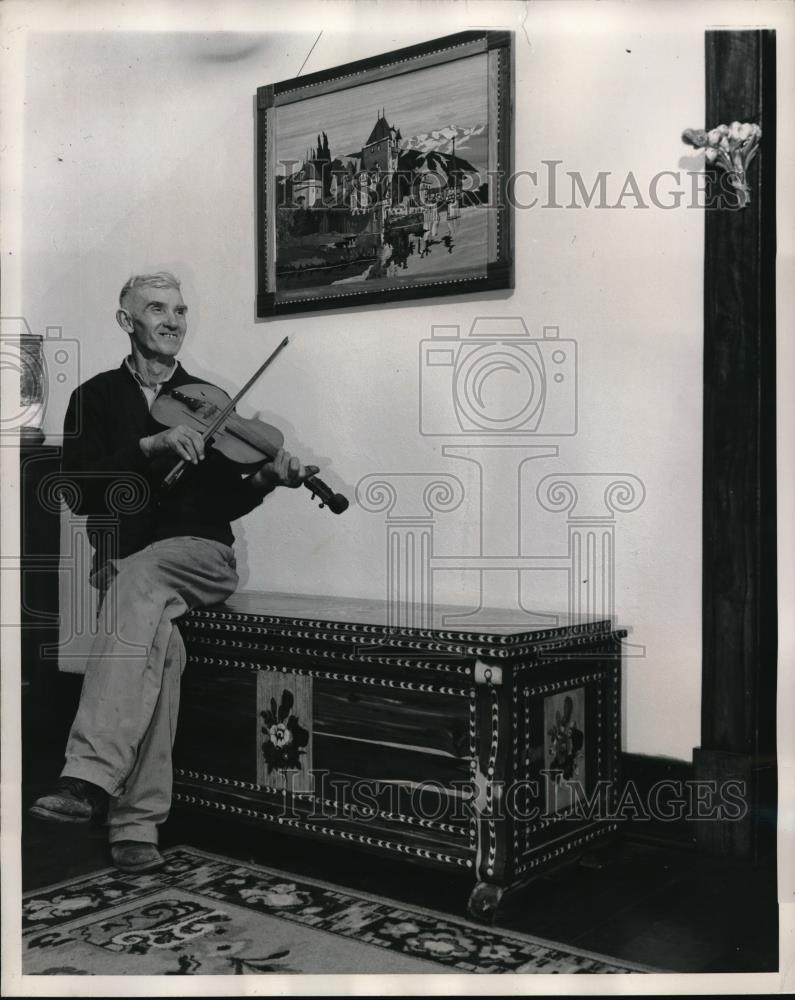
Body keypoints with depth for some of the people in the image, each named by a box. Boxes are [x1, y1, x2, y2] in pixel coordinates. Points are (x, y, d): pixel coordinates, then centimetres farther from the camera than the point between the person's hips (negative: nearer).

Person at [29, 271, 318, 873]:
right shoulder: (96, 399, 10)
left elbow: (223, 505, 5)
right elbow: (79, 492, -5)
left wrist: (264, 480, -15)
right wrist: (150, 446, -18)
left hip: (199, 558, -1)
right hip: (121, 562, 1)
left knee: (139, 580, -35)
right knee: (159, 638, -32)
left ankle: (90, 779, -43)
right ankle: (137, 820, -28)